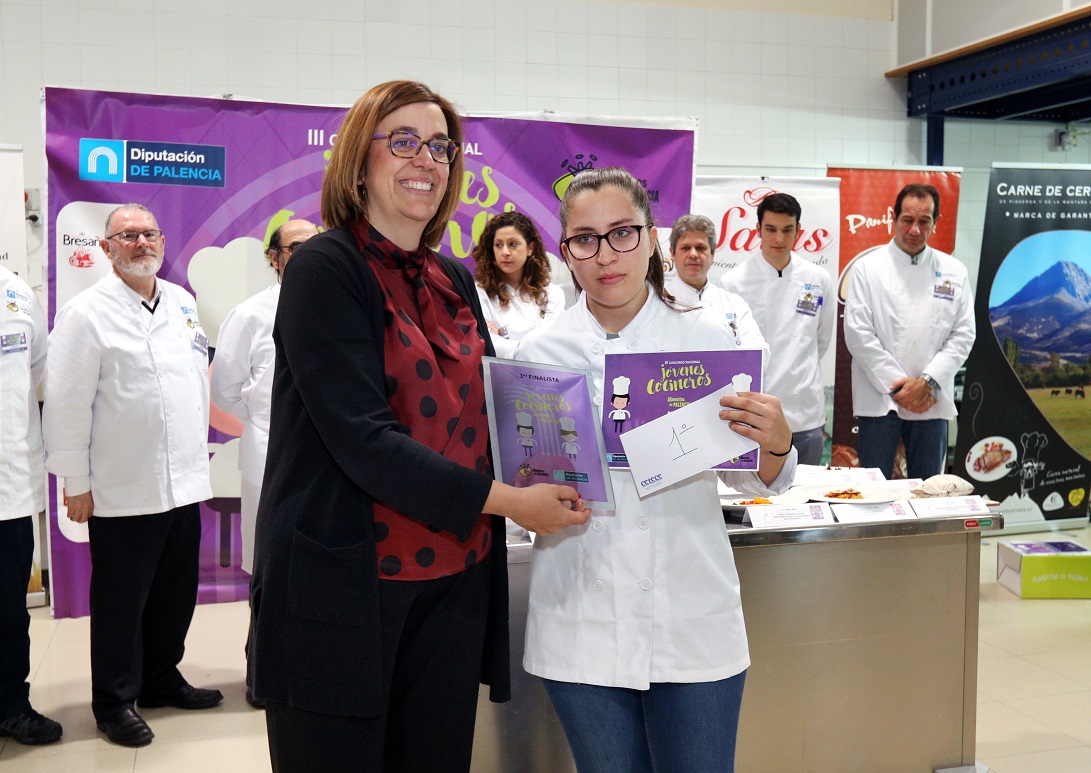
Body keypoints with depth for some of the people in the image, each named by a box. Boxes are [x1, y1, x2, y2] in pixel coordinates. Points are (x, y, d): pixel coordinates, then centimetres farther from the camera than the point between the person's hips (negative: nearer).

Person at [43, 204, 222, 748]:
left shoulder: (183, 303, 10)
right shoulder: (87, 313, -9)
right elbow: (66, 404, -10)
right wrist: (75, 483, -10)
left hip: (184, 481, 6)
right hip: (122, 492, -6)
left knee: (176, 593, 16)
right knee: (120, 601, 6)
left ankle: (162, 679, 34)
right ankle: (114, 701, 21)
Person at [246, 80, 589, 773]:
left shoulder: (455, 281, 11)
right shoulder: (325, 268, -10)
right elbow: (362, 440, -19)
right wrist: (508, 500, -19)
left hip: (454, 578, 7)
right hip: (342, 582, -6)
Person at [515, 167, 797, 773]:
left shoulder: (707, 337, -1)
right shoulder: (539, 353, 1)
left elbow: (750, 478, 4)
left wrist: (775, 444, -17)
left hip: (693, 619, 0)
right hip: (582, 624, 1)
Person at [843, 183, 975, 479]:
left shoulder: (953, 272, 8)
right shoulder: (867, 268, 1)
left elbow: (963, 335, 3)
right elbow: (858, 333, -6)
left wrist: (927, 382, -9)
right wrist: (896, 385, -11)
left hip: (932, 402, 2)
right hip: (879, 400, -2)